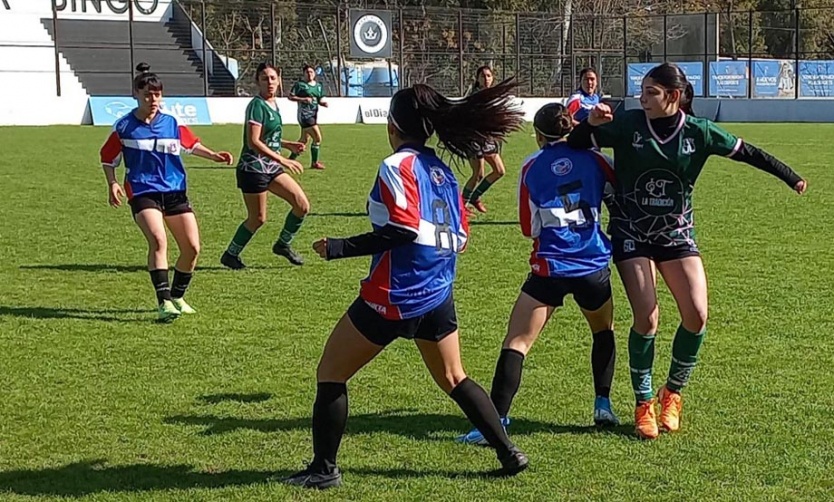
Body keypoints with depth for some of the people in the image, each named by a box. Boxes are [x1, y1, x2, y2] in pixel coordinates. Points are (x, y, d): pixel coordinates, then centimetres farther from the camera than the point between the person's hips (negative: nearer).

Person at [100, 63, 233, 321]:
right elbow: (108, 157, 7)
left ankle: (177, 297, 22)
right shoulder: (124, 127, -4)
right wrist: (113, 183, -7)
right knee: (158, 240, -27)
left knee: (192, 247, 0)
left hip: (175, 191, 4)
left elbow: (192, 144, 19)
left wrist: (214, 155, 5)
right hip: (143, 193, -4)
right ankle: (164, 302, -26)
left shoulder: (172, 124, 3)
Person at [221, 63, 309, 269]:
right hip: (253, 168, -8)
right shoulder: (257, 105, -15)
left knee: (302, 205, 2)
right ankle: (230, 255, 17)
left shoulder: (273, 104, 11)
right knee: (257, 219, -1)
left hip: (271, 167, 8)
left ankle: (283, 244, 20)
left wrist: (288, 145, 9)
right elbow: (253, 142, -24)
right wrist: (283, 160, -25)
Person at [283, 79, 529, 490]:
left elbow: (402, 231, -21)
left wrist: (338, 248, -16)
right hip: (437, 296, 8)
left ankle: (323, 469, 8)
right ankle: (509, 453, 22)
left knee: (330, 374, 6)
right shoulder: (442, 170, 10)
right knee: (454, 379, 23)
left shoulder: (398, 166, -12)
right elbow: (459, 237, 10)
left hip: (394, 297, -7)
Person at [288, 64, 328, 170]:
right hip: (304, 115, -7)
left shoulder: (319, 86, 13)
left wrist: (323, 103, -3)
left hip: (314, 115, 7)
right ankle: (315, 162, -1)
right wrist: (303, 99, -19)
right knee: (317, 138, -14)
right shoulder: (300, 84, -5)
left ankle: (291, 159, 30)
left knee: (304, 140, 15)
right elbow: (290, 97, -6)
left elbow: (320, 100, 20)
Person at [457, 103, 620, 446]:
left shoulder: (531, 168, 4)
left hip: (550, 268, -2)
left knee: (516, 343, -3)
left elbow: (530, 229, 7)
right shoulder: (592, 159, 4)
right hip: (594, 266, 2)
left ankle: (495, 422, -14)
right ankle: (603, 405, 26)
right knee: (603, 331, 28)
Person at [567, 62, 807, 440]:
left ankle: (673, 393, 16)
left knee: (696, 315, -8)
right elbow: (577, 144, -5)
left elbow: (745, 152, 3)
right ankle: (644, 404, 8)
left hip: (677, 234, 2)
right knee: (646, 319, -12)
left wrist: (791, 178, 2)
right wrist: (590, 123, -27)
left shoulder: (698, 132, -7)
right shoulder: (627, 124, -11)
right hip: (632, 234, -2)